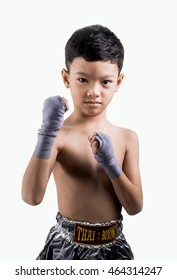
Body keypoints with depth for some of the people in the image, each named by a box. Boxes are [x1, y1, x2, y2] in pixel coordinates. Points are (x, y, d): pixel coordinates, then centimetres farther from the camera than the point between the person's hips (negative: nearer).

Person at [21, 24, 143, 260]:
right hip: (67, 247, -2)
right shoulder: (58, 135, -13)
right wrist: (48, 131, -28)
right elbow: (31, 197, -24)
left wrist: (111, 164, -18)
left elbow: (135, 207, -4)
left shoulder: (127, 138, -4)